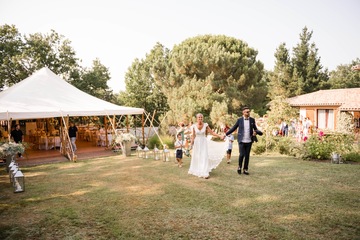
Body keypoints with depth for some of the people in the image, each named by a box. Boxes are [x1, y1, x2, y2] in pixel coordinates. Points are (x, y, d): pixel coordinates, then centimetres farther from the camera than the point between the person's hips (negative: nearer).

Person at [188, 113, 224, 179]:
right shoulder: (194, 126, -4)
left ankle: (205, 173, -7)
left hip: (204, 142, -1)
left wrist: (220, 136, -16)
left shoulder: (205, 125, -7)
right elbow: (193, 136, 3)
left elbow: (212, 132, -8)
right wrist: (191, 144, 2)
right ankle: (196, 170, 30)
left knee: (204, 157, -8)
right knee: (196, 157, 10)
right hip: (197, 143, 1)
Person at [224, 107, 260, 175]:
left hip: (249, 141, 2)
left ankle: (245, 169, 20)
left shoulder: (252, 120, 3)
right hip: (242, 141, -2)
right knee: (242, 155, -9)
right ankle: (239, 166, 17)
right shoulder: (239, 120, -1)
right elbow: (233, 128, 6)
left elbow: (255, 129, 9)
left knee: (247, 155, 6)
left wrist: (255, 132, -14)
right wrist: (226, 134, 4)